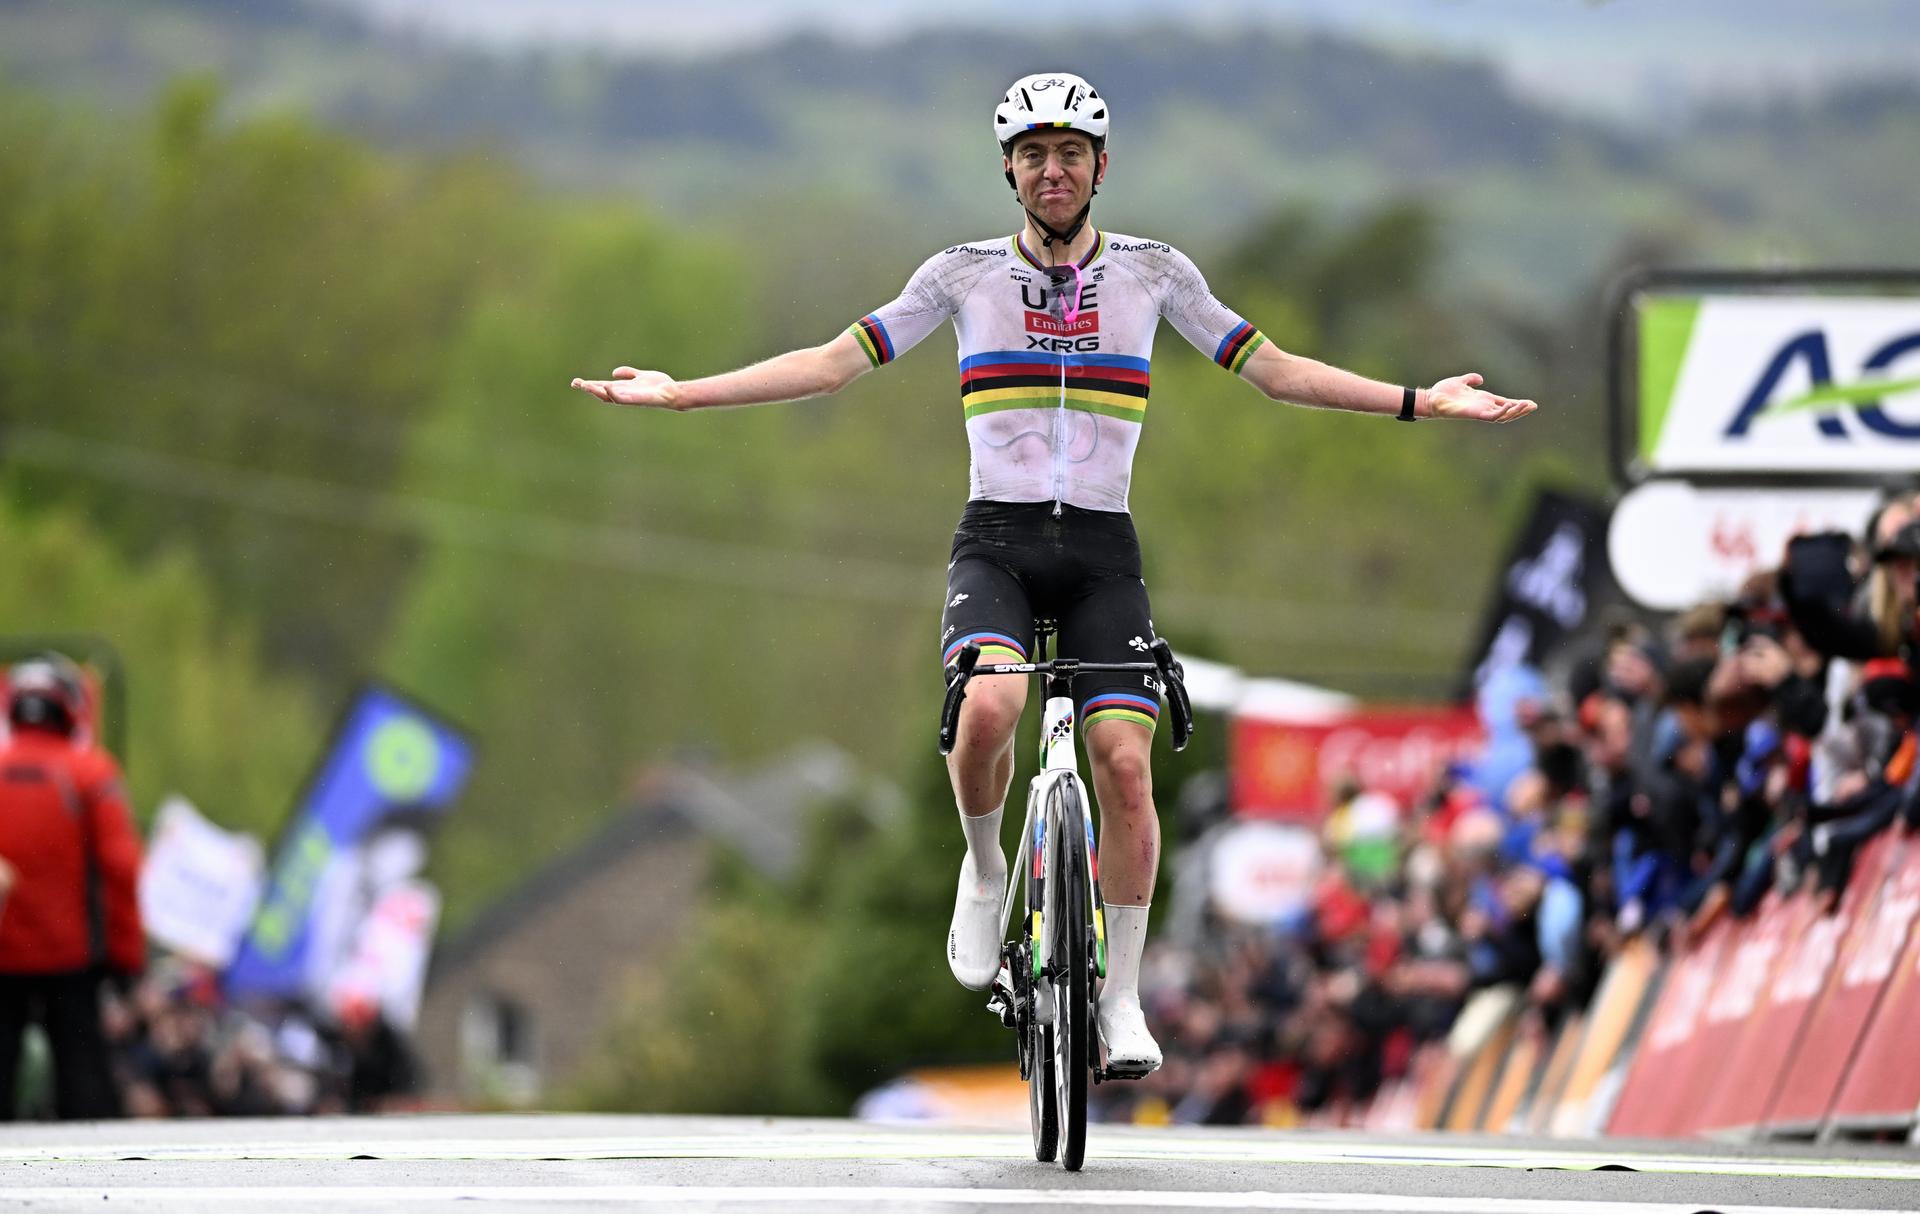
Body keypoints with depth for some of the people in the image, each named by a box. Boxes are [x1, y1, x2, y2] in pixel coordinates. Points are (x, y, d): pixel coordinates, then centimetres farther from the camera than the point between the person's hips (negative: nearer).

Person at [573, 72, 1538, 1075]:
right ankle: (984, 869, 1)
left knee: (1124, 760, -12)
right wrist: (678, 394, 0)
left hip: (1101, 551, 1)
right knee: (988, 708, -30)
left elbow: (1273, 369, 9)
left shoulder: (1153, 272, 6)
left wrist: (1421, 401, 2)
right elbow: (836, 362, 6)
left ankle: (1121, 999, 0)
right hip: (995, 540, -1)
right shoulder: (963, 274, 5)